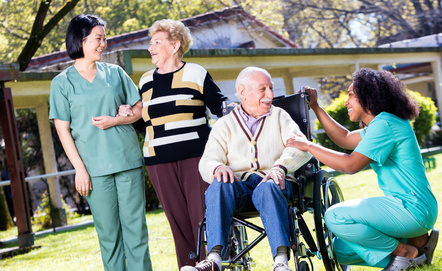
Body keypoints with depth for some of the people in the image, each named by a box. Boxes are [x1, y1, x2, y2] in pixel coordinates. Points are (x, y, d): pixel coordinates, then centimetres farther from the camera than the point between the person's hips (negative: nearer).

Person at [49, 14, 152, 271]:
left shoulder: (115, 73, 11)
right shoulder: (62, 82, 5)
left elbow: (139, 108, 12)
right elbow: (63, 129, 1)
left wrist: (115, 120, -7)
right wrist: (80, 169, -6)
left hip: (128, 161, 2)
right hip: (94, 167, -2)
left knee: (136, 225, 2)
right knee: (108, 232, 2)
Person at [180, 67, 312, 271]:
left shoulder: (279, 116, 20)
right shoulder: (224, 125, 19)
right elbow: (206, 162, 7)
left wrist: (281, 167, -19)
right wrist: (218, 168, -20)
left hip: (271, 183, -1)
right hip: (239, 186, 1)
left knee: (268, 187, -37)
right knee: (218, 185, -33)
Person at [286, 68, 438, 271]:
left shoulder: (384, 124, -17)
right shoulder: (380, 124, 15)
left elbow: (350, 165, -23)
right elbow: (345, 139, 25)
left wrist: (308, 146, -15)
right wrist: (315, 107, 24)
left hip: (412, 208, -10)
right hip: (405, 207, 10)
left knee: (335, 217, -21)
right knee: (340, 250, 9)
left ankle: (406, 251, -7)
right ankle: (418, 241, 6)